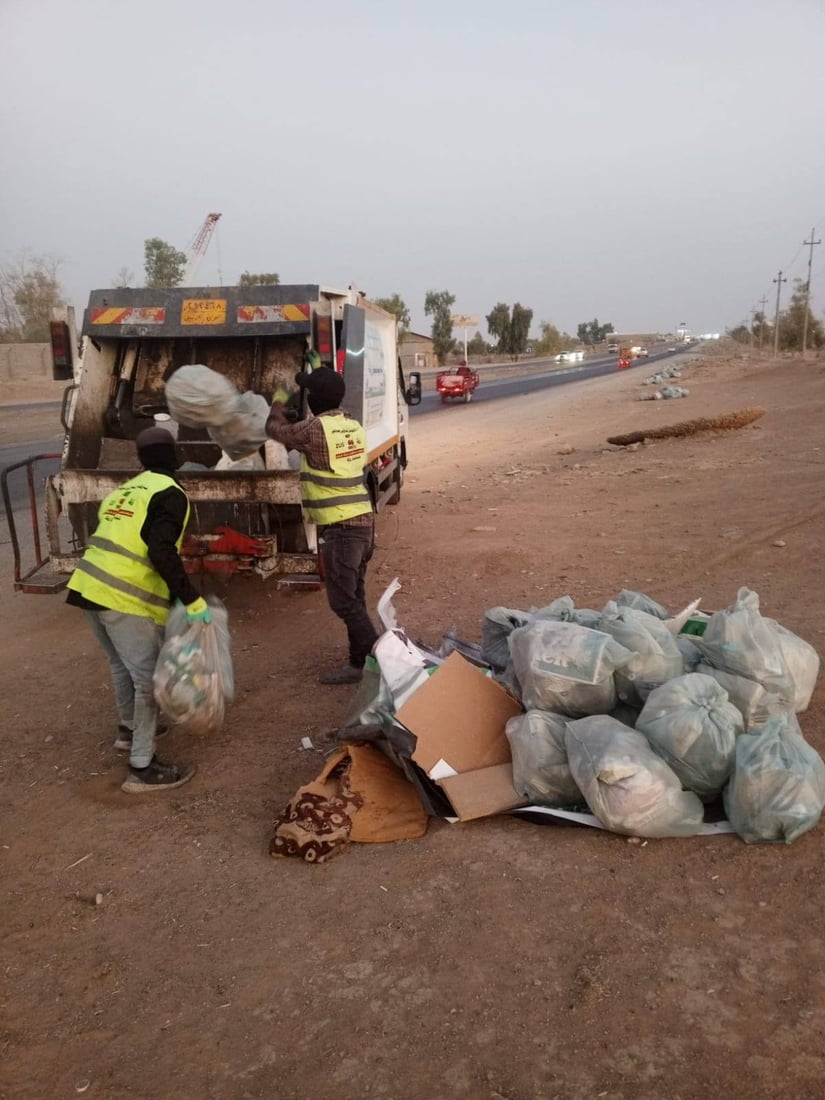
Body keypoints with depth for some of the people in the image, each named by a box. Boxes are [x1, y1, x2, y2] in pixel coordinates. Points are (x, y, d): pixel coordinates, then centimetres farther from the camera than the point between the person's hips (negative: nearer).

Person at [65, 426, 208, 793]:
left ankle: (128, 729, 46)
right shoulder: (169, 494, -6)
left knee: (122, 665, 27)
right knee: (148, 677, 0)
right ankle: (142, 769, 4)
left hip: (89, 587, 9)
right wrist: (192, 599, -17)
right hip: (125, 599, -9)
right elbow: (162, 553, -19)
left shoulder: (124, 490, 21)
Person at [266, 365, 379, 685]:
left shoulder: (314, 428, -13)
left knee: (343, 600, -2)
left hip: (339, 527, -8)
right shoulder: (352, 425, 10)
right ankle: (359, 660, 21)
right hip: (363, 521, 9)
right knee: (354, 596, 14)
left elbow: (275, 428, 7)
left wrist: (279, 400, 25)